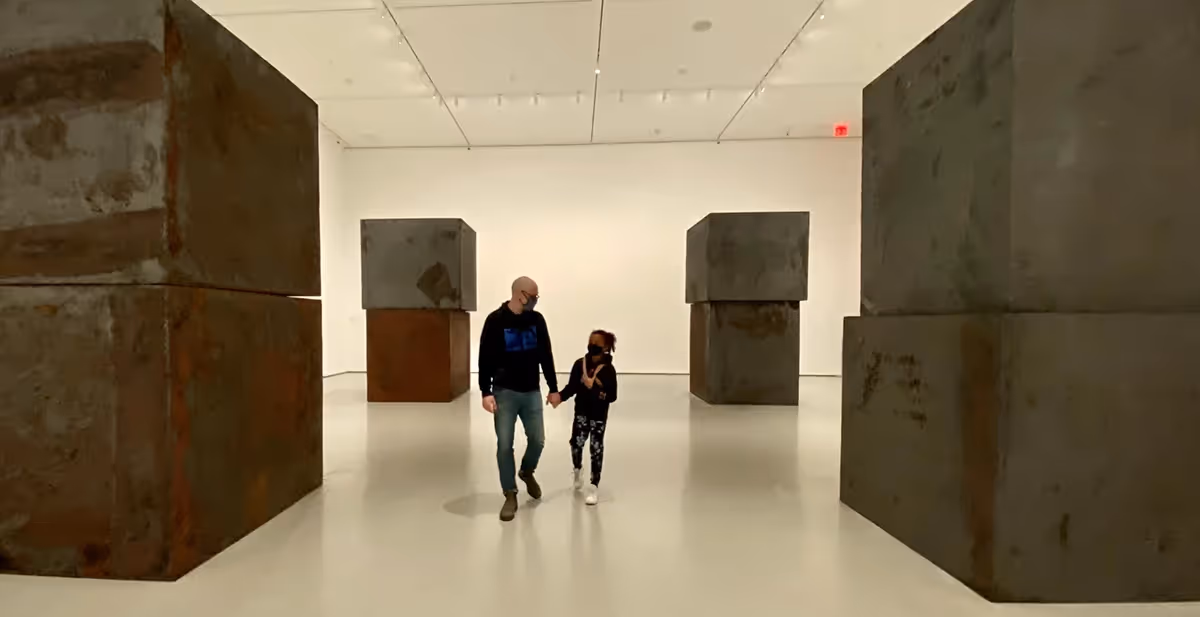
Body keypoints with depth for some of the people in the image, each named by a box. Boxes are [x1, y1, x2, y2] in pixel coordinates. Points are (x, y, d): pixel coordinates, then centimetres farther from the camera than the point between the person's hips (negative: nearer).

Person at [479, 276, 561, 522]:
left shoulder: (537, 319, 2)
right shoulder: (496, 320, -9)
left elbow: (546, 356, 8)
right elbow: (485, 359, -8)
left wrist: (553, 388, 8)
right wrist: (486, 393, -15)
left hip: (532, 392, 3)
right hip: (504, 392, -3)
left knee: (537, 439, 6)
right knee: (504, 445, 1)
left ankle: (527, 472, 37)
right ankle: (510, 496, 17)